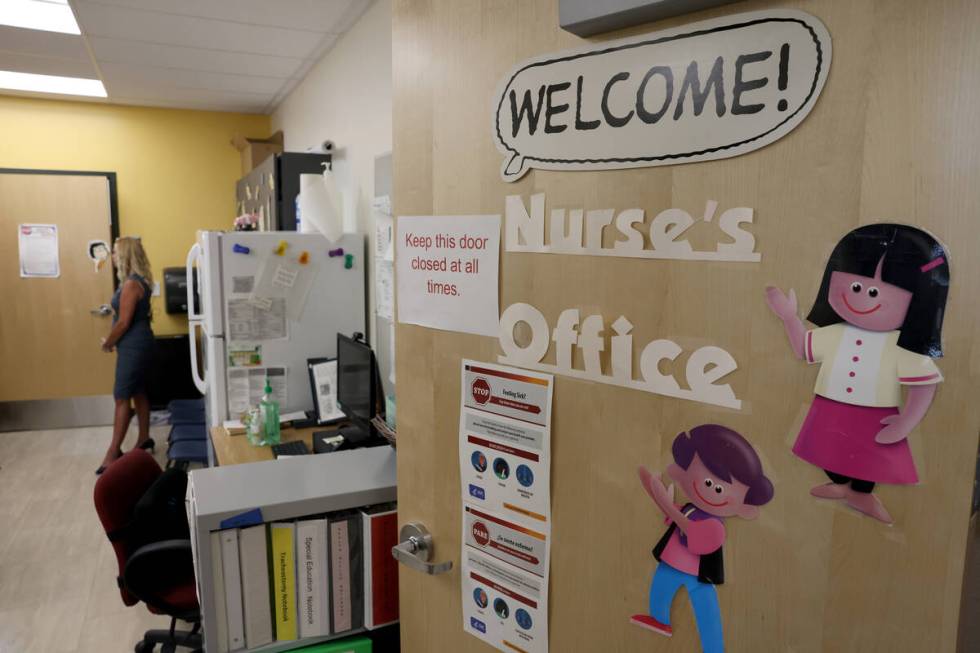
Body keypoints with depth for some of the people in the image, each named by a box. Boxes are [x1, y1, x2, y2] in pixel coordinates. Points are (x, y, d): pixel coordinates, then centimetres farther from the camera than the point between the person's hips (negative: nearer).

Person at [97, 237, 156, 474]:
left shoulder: (131, 284, -19)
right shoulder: (139, 280, 12)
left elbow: (123, 322, -19)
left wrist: (107, 343, -4)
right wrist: (114, 341, 16)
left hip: (133, 346, -10)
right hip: (138, 343, 10)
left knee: (122, 397, -6)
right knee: (138, 392, 16)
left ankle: (114, 451, -1)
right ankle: (144, 439, 26)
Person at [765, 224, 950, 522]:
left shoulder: (902, 346, -17)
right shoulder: (834, 334, -8)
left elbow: (924, 385, -13)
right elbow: (803, 348, 9)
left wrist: (904, 424, -17)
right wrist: (789, 316, -2)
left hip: (874, 422, -3)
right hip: (830, 417, 3)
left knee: (871, 460, 17)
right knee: (830, 453, 20)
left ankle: (861, 494, 43)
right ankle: (839, 486, 48)